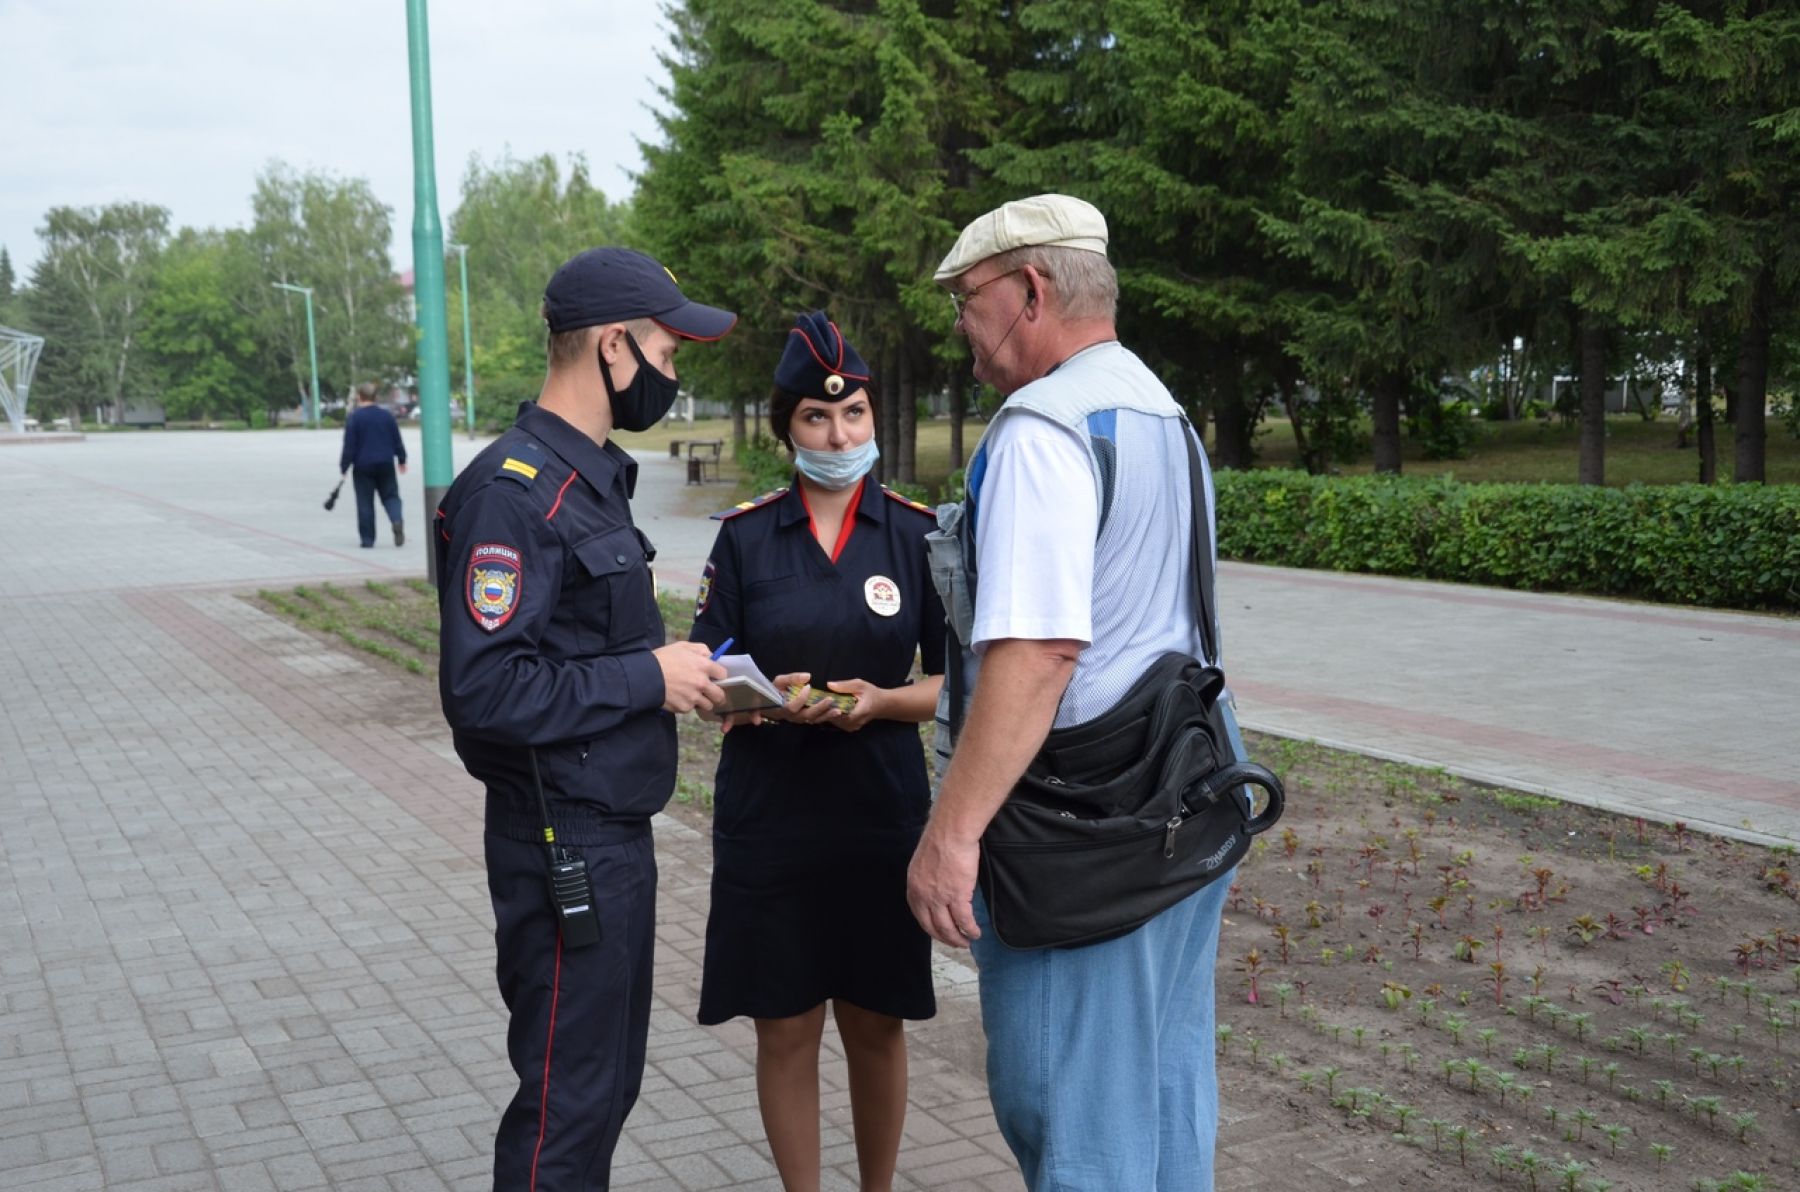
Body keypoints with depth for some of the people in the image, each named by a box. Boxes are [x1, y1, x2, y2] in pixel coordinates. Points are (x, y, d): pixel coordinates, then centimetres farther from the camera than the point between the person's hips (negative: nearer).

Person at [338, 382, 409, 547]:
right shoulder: (387, 416, 4)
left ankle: (367, 539, 5)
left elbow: (349, 445, -9)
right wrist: (402, 460, 23)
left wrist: (343, 467, -1)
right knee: (390, 496, 10)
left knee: (365, 503, 4)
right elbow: (397, 441, 10)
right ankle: (397, 521, -19)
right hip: (385, 465, 3)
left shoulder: (354, 417, -8)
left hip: (363, 466, -3)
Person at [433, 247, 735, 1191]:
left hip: (616, 832, 9)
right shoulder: (513, 491, -19)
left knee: (608, 1080, 20)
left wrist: (682, 677, 3)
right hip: (565, 845, -9)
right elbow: (484, 690, -26)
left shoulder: (592, 477, 12)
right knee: (568, 1103, 3)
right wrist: (648, 678, -19)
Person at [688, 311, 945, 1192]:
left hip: (881, 813, 0)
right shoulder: (745, 535, 0)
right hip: (768, 815, 0)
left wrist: (881, 700, -18)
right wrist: (767, 699, -19)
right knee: (785, 1028, 7)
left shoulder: (916, 533, 0)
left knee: (875, 1023, 11)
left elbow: (954, 683, 2)